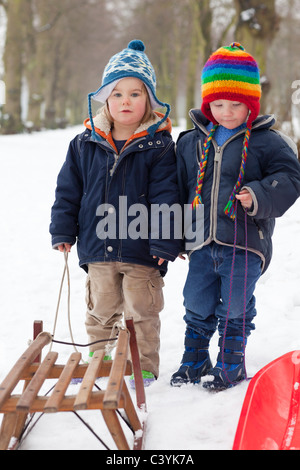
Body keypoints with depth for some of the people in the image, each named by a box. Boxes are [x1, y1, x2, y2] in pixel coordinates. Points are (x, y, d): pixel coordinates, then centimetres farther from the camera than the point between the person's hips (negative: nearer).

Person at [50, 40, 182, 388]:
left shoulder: (158, 145, -6)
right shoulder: (85, 143, 3)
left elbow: (165, 197, -8)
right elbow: (68, 190, 9)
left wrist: (165, 242, -12)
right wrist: (63, 231, 5)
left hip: (141, 250, -3)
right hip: (97, 247, 3)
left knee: (142, 311, 7)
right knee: (100, 310, 15)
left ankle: (145, 366, 23)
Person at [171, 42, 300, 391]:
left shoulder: (267, 142, -4)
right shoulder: (191, 142, 8)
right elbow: (179, 188, 15)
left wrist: (259, 196, -23)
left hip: (245, 243, -3)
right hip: (202, 243, 4)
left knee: (235, 309, 6)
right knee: (197, 307, 12)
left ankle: (231, 364, 23)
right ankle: (194, 359, 31)